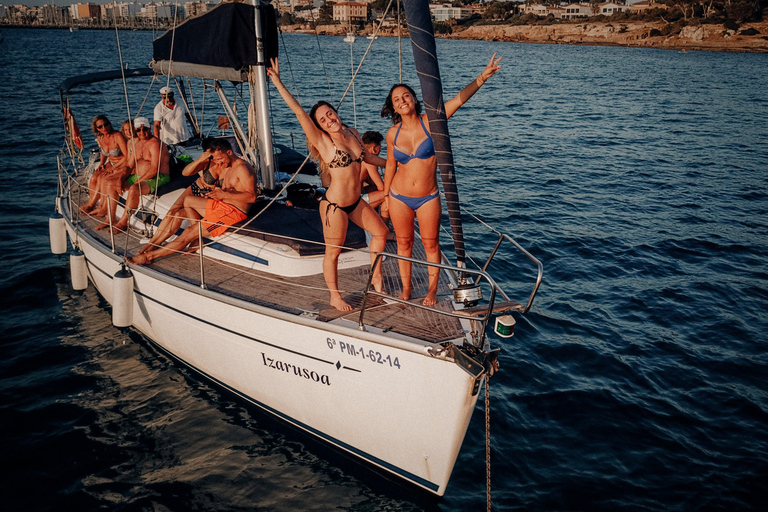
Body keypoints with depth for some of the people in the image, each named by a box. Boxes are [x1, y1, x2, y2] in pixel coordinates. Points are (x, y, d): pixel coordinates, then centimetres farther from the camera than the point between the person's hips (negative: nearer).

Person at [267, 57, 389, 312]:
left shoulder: (353, 133, 3)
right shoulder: (322, 141, -15)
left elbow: (366, 157, 22)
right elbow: (298, 111, -24)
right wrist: (277, 81, -29)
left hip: (356, 202, 7)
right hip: (334, 205, -7)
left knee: (380, 231, 20)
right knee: (333, 252, 5)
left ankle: (376, 276, 38)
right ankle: (335, 297, 24)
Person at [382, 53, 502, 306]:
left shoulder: (429, 122, -11)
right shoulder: (393, 134, -4)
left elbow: (459, 99, -22)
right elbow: (390, 166, 8)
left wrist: (482, 77, -34)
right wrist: (385, 196, 15)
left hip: (428, 197, -1)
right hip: (399, 197, 2)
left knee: (431, 244, 9)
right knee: (403, 243, 13)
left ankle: (432, 289, 27)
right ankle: (406, 288, 30)